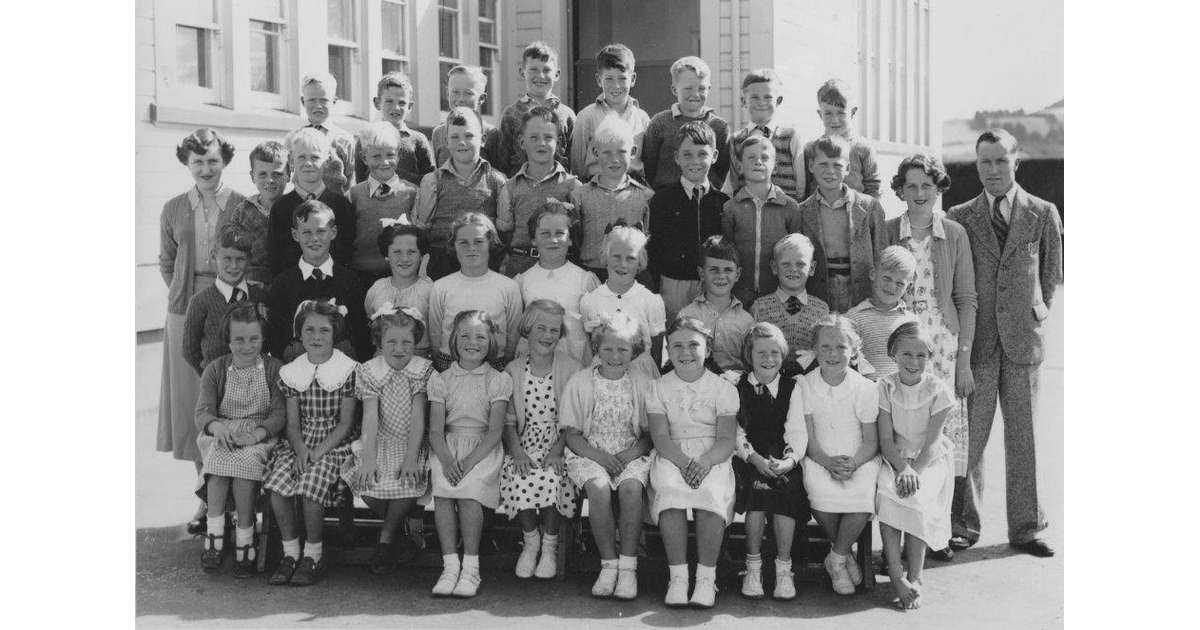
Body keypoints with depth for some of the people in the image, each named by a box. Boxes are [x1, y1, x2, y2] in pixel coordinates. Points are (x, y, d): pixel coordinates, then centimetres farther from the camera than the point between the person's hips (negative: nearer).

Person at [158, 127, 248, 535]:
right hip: (187, 313, 3)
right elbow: (166, 263, 15)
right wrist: (186, 295, 5)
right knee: (194, 401, 5)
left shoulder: (244, 207, -1)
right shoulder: (173, 210, 7)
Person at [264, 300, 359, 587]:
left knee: (310, 485, -29)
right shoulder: (291, 372, 8)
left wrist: (317, 452, -15)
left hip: (334, 443, -3)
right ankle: (290, 552, -8)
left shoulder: (348, 370, -3)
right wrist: (301, 451, -13)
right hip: (299, 442, 4)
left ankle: (313, 555, -9)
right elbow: (293, 423, 6)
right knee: (277, 483, -24)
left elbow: (345, 424, -5)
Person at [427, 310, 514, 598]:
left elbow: (495, 431, -5)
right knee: (441, 488, -27)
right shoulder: (442, 380, 9)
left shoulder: (497, 380, 3)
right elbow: (435, 430, 1)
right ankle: (450, 565, -19)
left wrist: (469, 461, -18)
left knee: (469, 487, -29)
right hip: (448, 446, 2)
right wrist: (447, 459, -18)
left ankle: (471, 567, -19)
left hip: (483, 447, -2)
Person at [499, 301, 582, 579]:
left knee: (551, 478, -32)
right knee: (521, 479, -29)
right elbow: (508, 421, 4)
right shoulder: (513, 371, 8)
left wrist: (556, 451, -18)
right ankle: (530, 542, -4)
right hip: (524, 445, 2)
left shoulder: (572, 370, 2)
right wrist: (517, 451, -14)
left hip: (559, 445, -1)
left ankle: (550, 545, -9)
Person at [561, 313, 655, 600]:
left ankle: (628, 566, -23)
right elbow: (572, 434, 1)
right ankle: (608, 564, -18)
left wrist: (631, 453, -14)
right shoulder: (579, 382, 3)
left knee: (631, 487, -32)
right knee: (599, 488, -32)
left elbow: (650, 434, 5)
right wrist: (599, 456, -15)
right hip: (589, 455, 0)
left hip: (631, 456, 1)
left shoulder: (643, 384, 6)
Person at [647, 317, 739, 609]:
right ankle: (678, 576, -28)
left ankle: (707, 577, -26)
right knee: (668, 489, -33)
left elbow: (726, 440, -3)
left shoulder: (723, 388, 7)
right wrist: (684, 462, -23)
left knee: (711, 491, -34)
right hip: (672, 457, 1)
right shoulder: (658, 388, 9)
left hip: (712, 458, 0)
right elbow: (661, 438, -3)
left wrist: (705, 462, -25)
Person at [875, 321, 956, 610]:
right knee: (886, 493, -28)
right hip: (895, 459, 1)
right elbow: (886, 440, -7)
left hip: (929, 461, -1)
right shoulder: (885, 387, -3)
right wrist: (903, 468, -22)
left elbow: (932, 443, -10)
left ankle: (914, 578, -14)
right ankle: (896, 576, -22)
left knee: (916, 498, -28)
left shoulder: (938, 390, -7)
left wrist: (915, 471, -23)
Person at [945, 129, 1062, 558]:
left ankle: (1025, 527, 16)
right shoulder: (959, 218, 5)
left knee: (1023, 435, 6)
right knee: (969, 435, 1)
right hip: (975, 341, 0)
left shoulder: (1043, 214, 6)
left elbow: (1052, 274, 14)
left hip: (1022, 341, 1)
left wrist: (1035, 315, 9)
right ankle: (963, 524, 12)